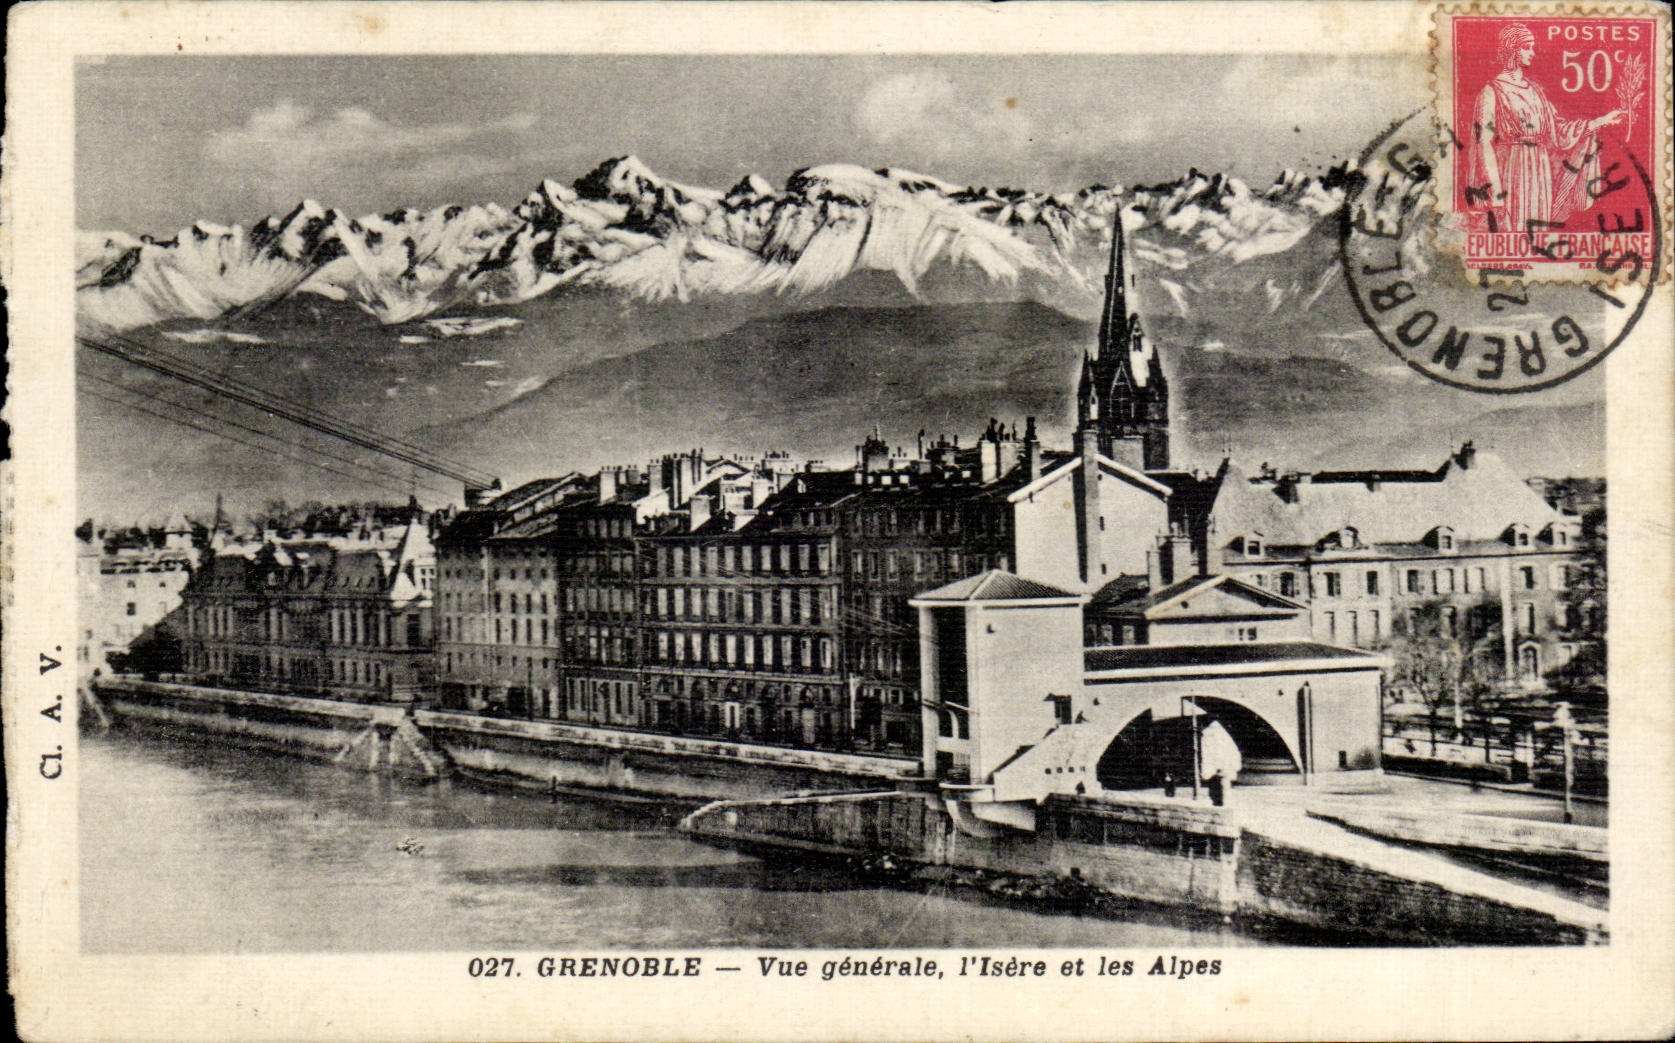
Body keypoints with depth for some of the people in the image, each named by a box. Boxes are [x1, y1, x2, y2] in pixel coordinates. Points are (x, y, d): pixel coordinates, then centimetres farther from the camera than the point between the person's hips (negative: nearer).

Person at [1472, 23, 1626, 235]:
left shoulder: (1534, 90, 16)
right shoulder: (1492, 92, -4)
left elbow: (1558, 129, 17)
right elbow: (1484, 144, -9)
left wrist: (1602, 121, 13)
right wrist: (1495, 193, -15)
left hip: (1540, 173, 6)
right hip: (1511, 171, -6)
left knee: (1539, 232, 5)